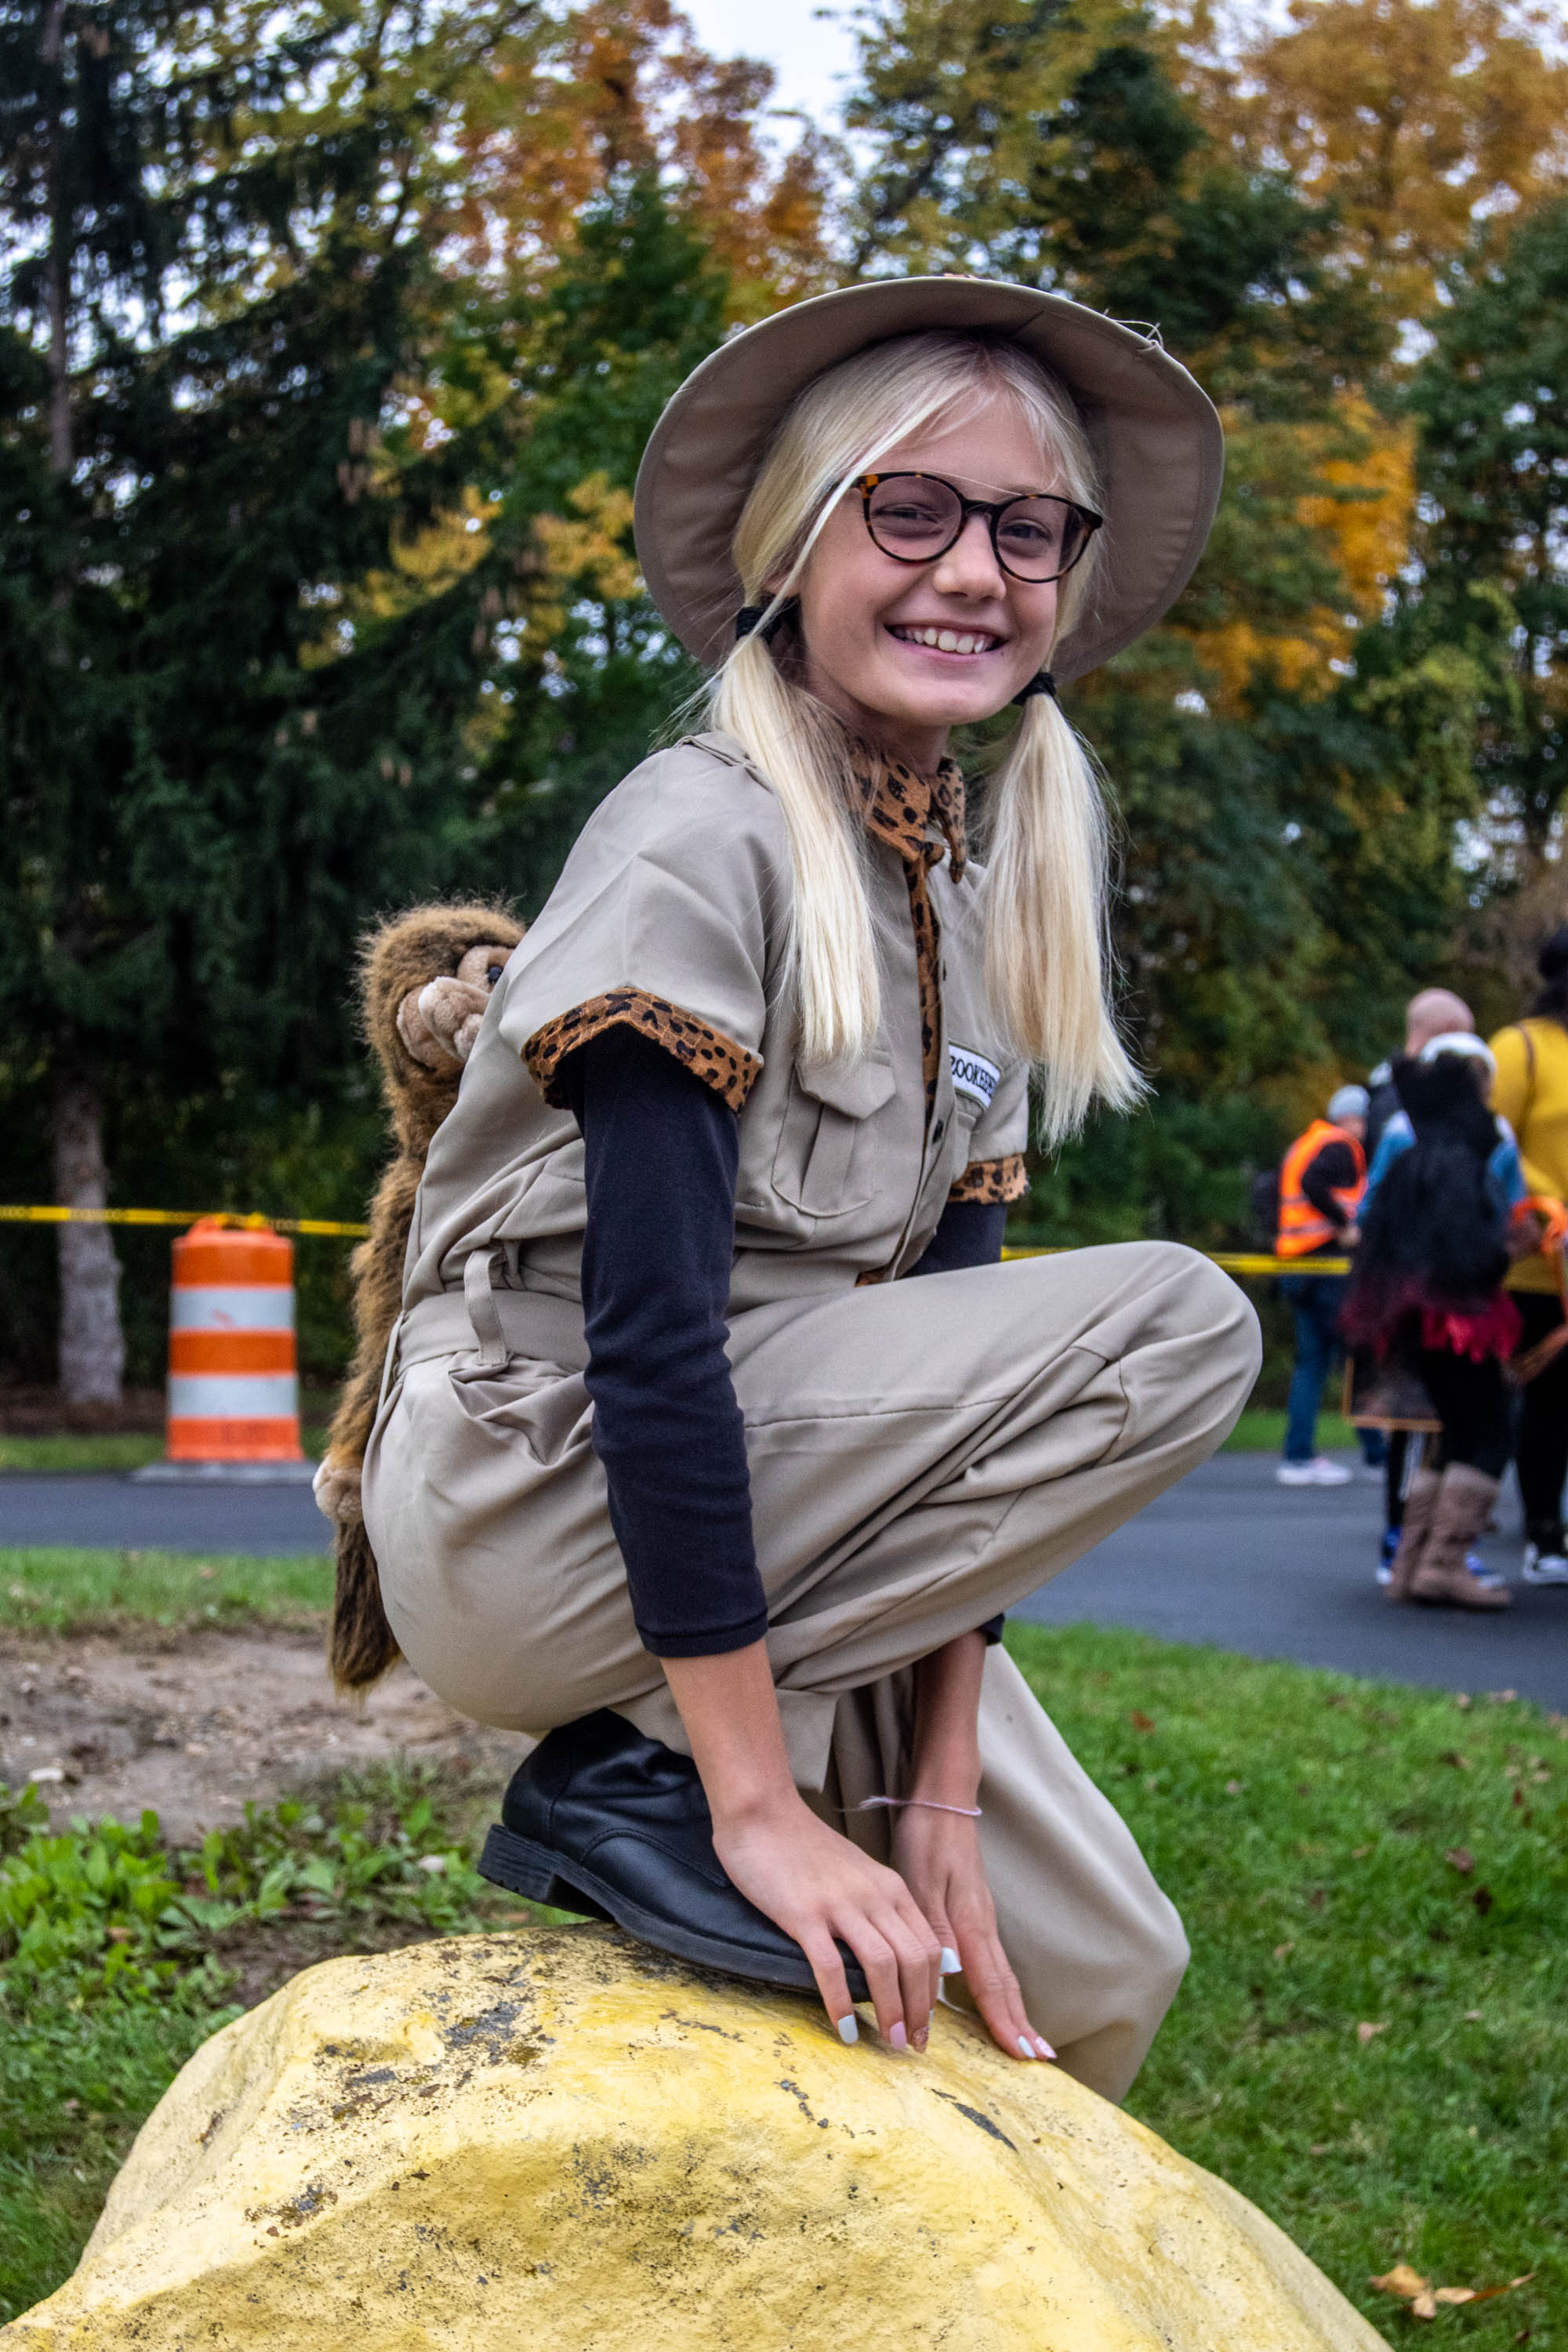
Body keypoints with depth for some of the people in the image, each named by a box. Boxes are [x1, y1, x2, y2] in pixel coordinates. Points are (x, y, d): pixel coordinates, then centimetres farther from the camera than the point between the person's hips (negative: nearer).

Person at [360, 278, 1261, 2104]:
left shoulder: (984, 906, 9)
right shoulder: (701, 841, -16)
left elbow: (957, 1374, 3)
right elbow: (646, 1335, -23)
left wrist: (941, 1796, -5)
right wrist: (760, 1801, -24)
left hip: (755, 1517, 8)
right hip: (532, 1491, -7)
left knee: (1097, 1984, -3)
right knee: (1181, 1323, -20)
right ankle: (645, 1769, -14)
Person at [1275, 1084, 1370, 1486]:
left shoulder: (1301, 1146, 21)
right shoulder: (1339, 1146, -6)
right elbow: (1313, 1184, -24)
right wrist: (1344, 1225, -19)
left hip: (1297, 1267, 9)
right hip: (1329, 1262, -9)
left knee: (1311, 1360, 9)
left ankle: (1298, 1456, 5)